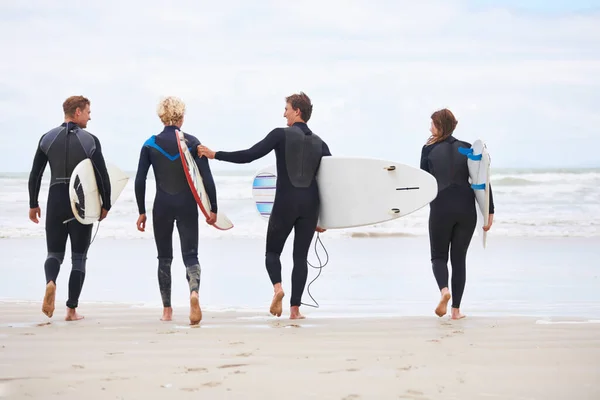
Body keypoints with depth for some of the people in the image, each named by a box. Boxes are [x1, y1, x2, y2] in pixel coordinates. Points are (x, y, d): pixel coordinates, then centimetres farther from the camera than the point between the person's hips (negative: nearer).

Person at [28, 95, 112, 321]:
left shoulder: (47, 138, 2)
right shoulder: (90, 140, -6)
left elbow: (35, 175, 2)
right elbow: (103, 176, -7)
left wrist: (33, 205, 12)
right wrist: (105, 205, 6)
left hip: (55, 202, 2)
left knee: (54, 253, 11)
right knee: (79, 257, 9)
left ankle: (50, 282, -23)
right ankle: (72, 310, 6)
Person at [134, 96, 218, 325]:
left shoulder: (151, 144, -2)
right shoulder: (192, 142, -3)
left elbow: (139, 181, -3)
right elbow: (207, 179, -6)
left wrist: (141, 212, 4)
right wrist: (213, 209, 1)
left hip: (162, 206, 1)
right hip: (187, 205, -1)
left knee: (164, 258, 14)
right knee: (190, 255, 1)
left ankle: (167, 311, 16)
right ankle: (194, 291, -30)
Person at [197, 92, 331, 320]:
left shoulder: (281, 135, -4)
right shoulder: (319, 143, 9)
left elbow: (248, 156, -11)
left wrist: (214, 155, -4)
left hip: (285, 203, -3)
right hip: (310, 205, 3)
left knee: (273, 251, 13)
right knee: (301, 256, 7)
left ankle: (277, 287, -16)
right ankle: (295, 308, -1)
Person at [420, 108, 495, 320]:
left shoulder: (429, 149, -3)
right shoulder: (468, 148, 3)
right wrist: (489, 211, 1)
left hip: (441, 208, -2)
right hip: (466, 208, 2)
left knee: (438, 256, 12)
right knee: (459, 258, 12)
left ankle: (444, 289, -20)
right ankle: (456, 309, 8)